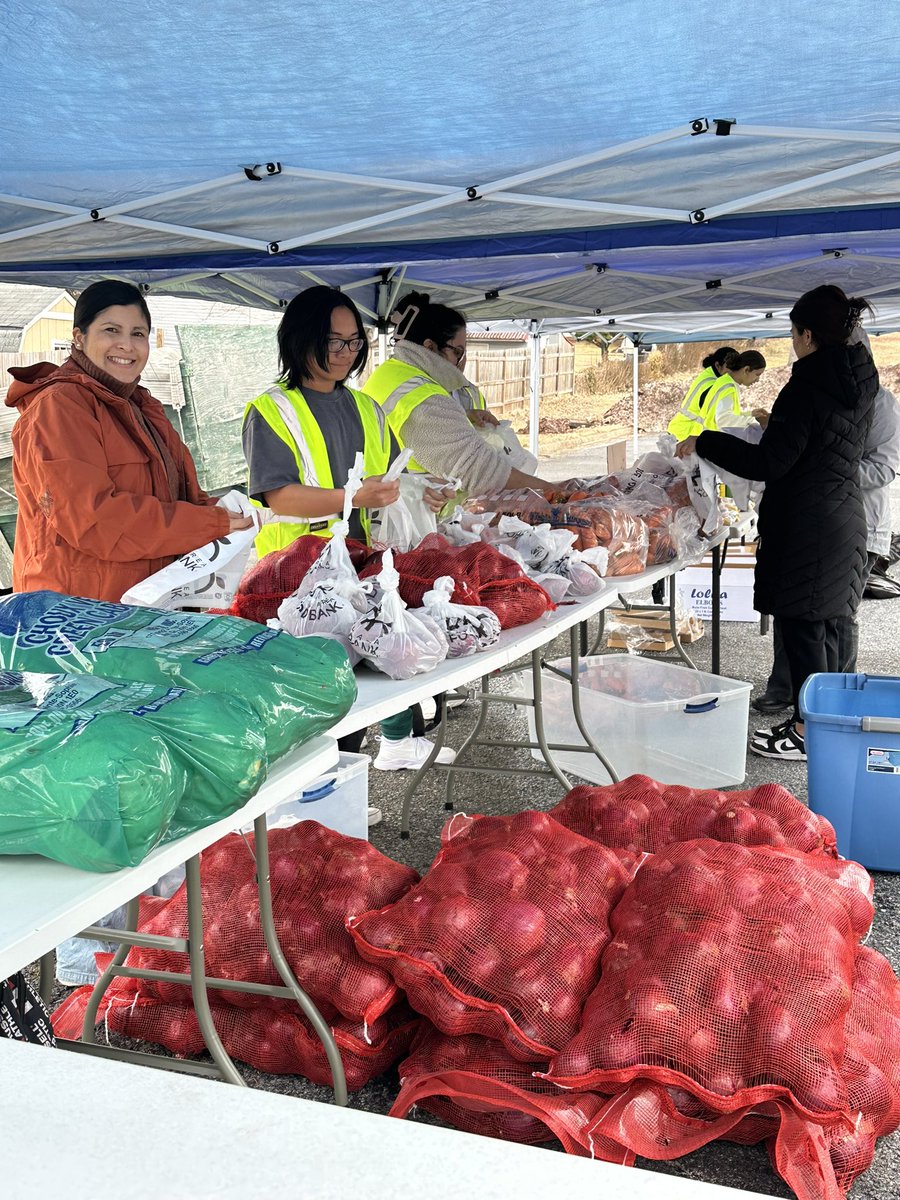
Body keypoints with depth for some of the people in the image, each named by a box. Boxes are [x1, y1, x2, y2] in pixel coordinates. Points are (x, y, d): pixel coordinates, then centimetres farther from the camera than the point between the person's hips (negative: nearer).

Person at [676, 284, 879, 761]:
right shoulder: (860, 382, 9)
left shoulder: (807, 387, -18)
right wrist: (776, 424, 32)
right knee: (825, 628, 15)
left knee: (802, 627, -1)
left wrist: (704, 443, -12)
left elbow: (768, 463, -20)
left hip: (806, 527, -9)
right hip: (846, 520, 9)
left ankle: (807, 731, 6)